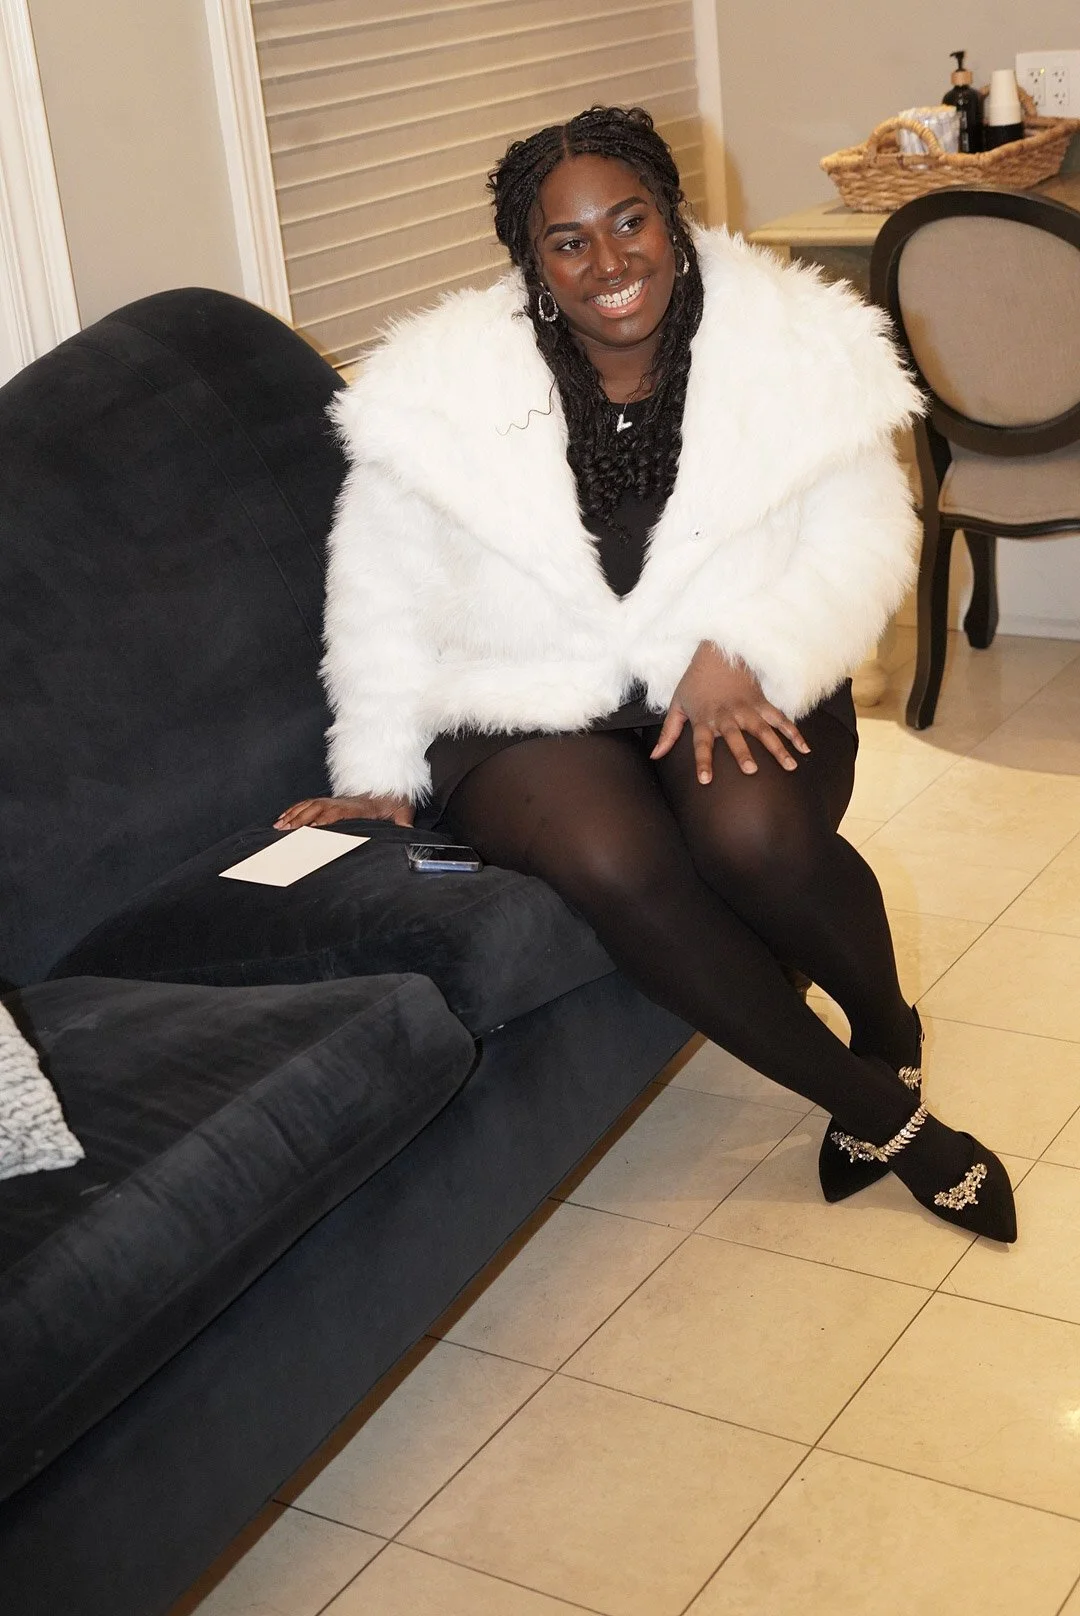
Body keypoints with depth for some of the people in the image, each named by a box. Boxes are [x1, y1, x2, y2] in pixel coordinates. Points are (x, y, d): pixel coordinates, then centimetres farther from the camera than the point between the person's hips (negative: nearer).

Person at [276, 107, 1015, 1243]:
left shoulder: (800, 351, -4)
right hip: (526, 710, 1)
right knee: (618, 863, -32)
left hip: (739, 684, 0)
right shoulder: (443, 389, -5)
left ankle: (890, 1036, 0)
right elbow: (386, 594, 6)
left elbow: (862, 550, -3)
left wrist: (744, 654, -20)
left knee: (756, 837, -34)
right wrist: (380, 771, 6)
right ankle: (882, 1111, -15)